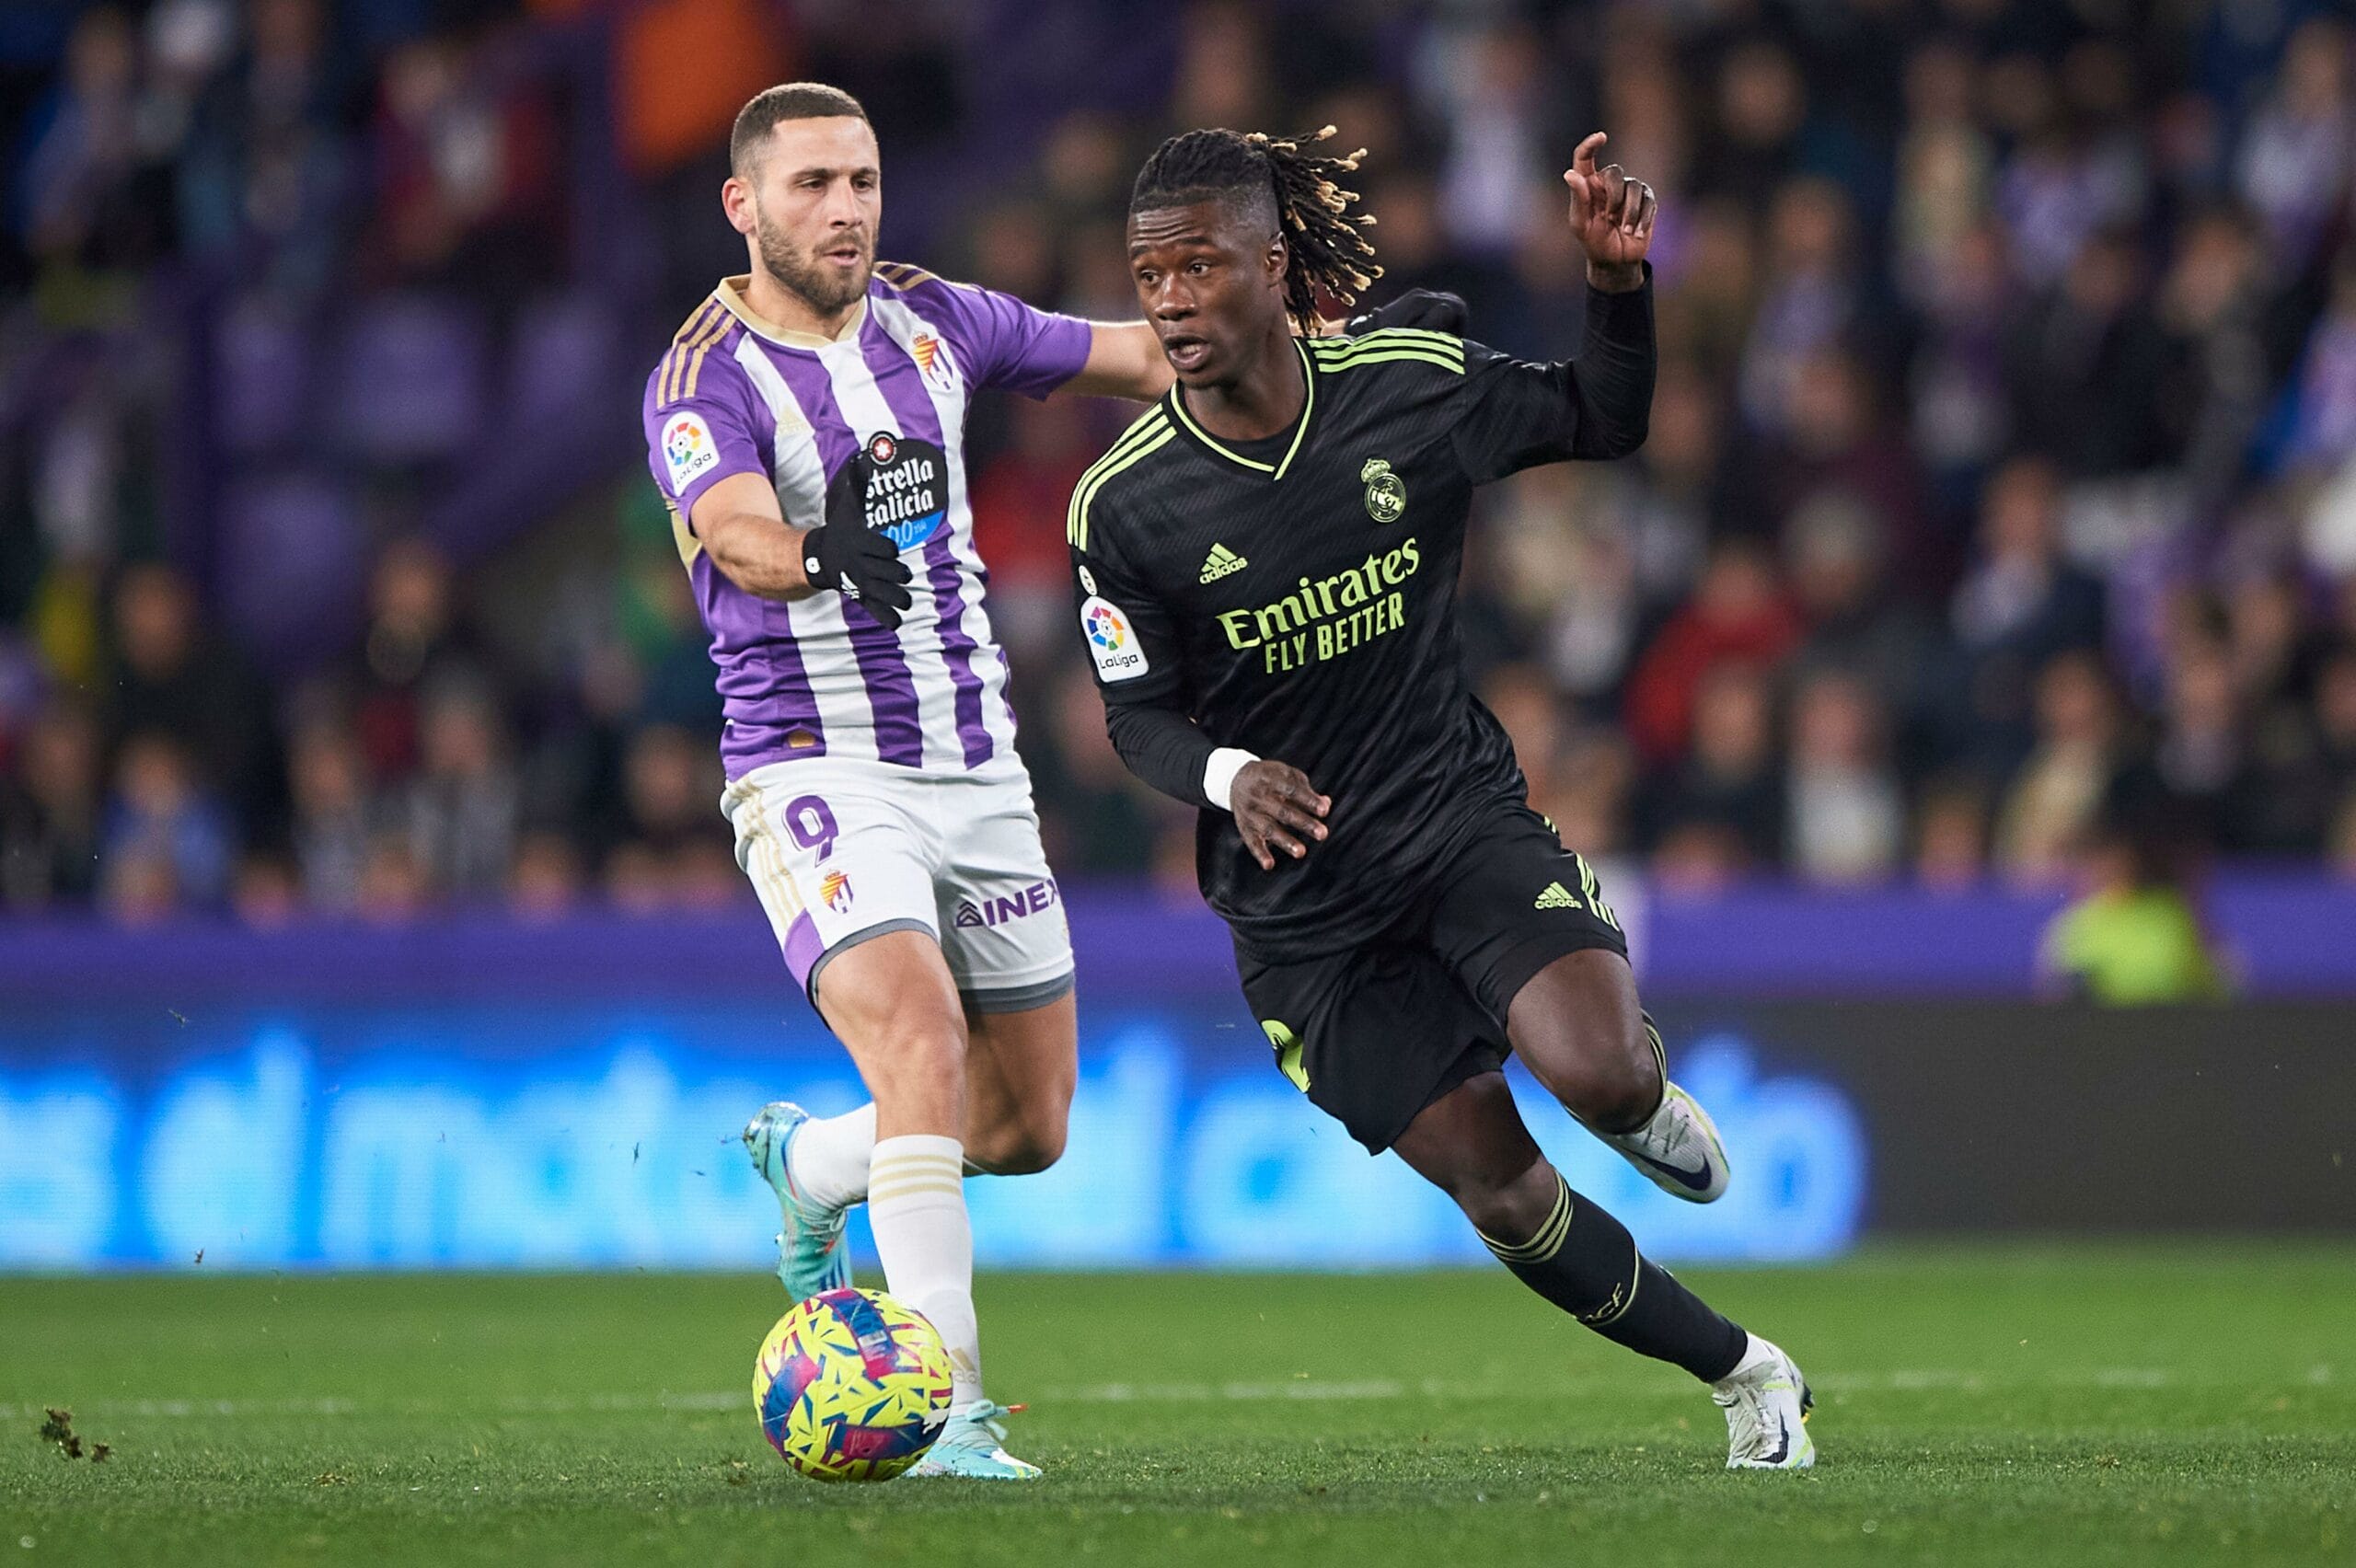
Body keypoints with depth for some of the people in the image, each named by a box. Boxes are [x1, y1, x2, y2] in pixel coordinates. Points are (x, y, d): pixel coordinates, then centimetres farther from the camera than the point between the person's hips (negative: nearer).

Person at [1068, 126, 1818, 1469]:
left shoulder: (1412, 387, -8)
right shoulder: (1125, 508, -11)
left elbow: (1604, 420, 9)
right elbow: (1140, 715, -1)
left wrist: (1621, 279, -10)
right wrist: (1226, 775, -23)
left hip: (1464, 814, 0)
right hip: (1301, 902, 0)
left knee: (1598, 1073, -27)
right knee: (1497, 1186, -3)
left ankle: (1646, 1089, 13)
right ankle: (1748, 1377, 18)